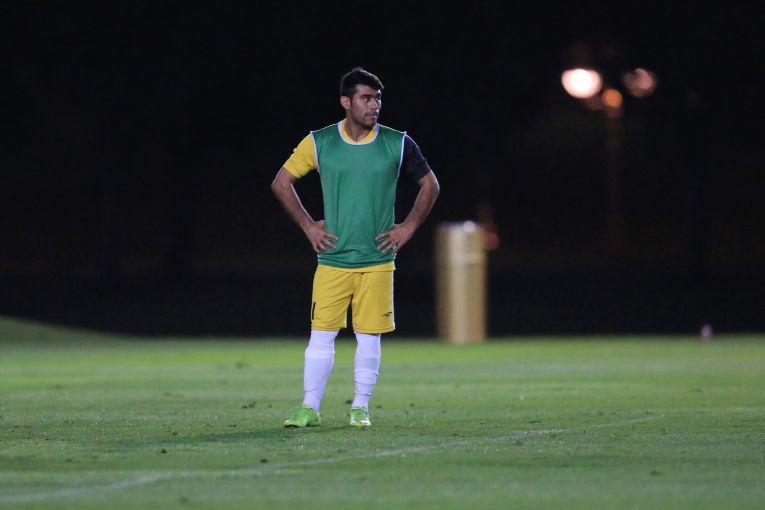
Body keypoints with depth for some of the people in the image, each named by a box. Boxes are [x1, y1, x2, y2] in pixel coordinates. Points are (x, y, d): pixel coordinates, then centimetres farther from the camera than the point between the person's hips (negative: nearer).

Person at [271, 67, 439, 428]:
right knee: (321, 334, -3)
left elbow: (429, 185, 13)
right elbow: (281, 183, 10)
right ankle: (309, 408, 4)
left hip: (377, 260, 1)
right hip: (332, 260, 0)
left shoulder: (397, 144, 2)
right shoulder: (319, 143, 0)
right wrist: (308, 226, 4)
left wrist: (408, 228, 4)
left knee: (368, 336, 2)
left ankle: (361, 408, 11)